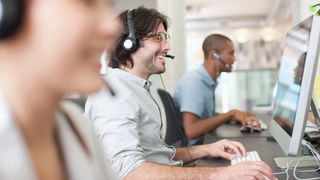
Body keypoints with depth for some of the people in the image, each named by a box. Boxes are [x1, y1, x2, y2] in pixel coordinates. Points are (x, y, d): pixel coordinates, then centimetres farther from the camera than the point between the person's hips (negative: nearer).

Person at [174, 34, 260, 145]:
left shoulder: (209, 82, 8)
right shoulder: (193, 81, -19)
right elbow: (191, 131, -28)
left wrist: (236, 116, -1)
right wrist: (231, 114, -22)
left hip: (202, 144, 8)